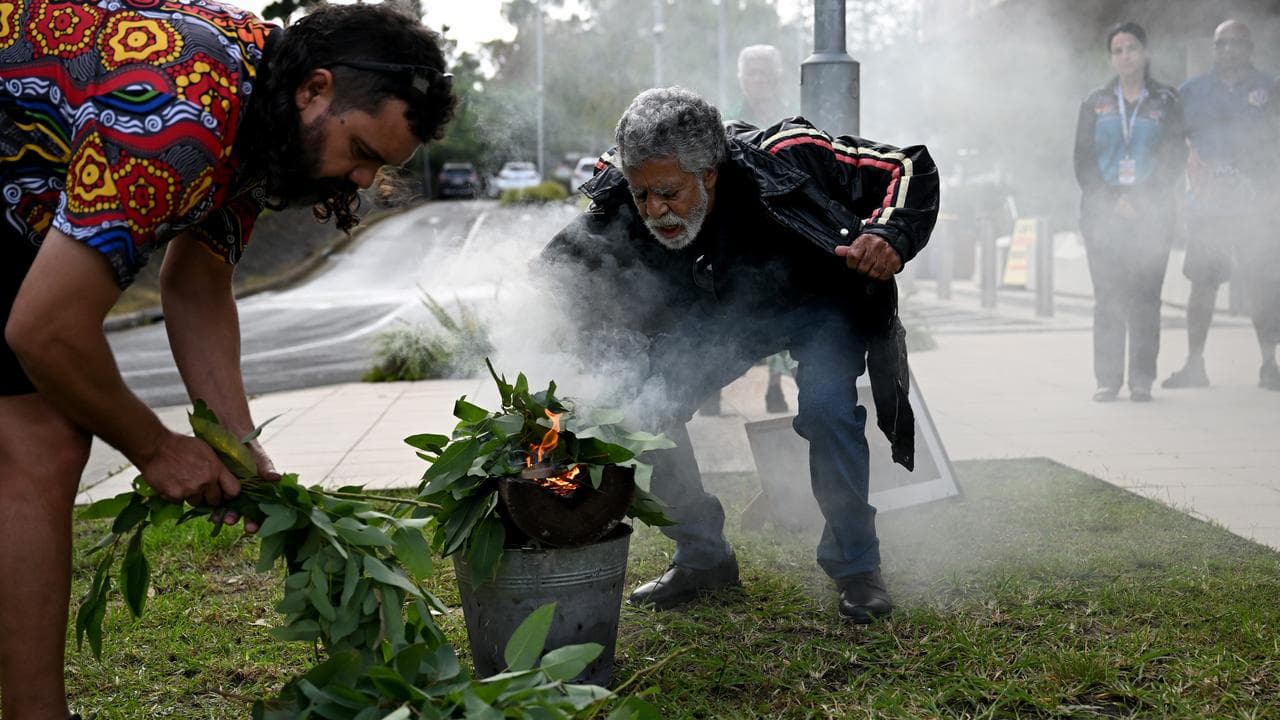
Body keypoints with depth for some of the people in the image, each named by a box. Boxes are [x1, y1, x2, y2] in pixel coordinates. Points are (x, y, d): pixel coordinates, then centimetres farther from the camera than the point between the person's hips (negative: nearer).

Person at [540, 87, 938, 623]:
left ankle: (856, 565, -6)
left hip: (819, 302, -3)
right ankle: (703, 557, 8)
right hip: (713, 317, 3)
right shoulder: (615, 222, -28)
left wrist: (890, 236, -46)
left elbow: (910, 169, -25)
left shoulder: (784, 158, -35)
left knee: (826, 408, -30)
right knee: (647, 409, -15)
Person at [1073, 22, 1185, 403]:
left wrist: (1143, 199, -9)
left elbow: (1175, 157, 3)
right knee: (1108, 297, -3)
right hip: (1103, 213, 1)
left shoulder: (1166, 101, 9)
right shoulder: (1095, 103, 12)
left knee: (1145, 296, -6)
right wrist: (1112, 200, -6)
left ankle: (1142, 381, -2)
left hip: (1151, 211, -1)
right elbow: (1083, 161, 7)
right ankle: (1107, 379, 1)